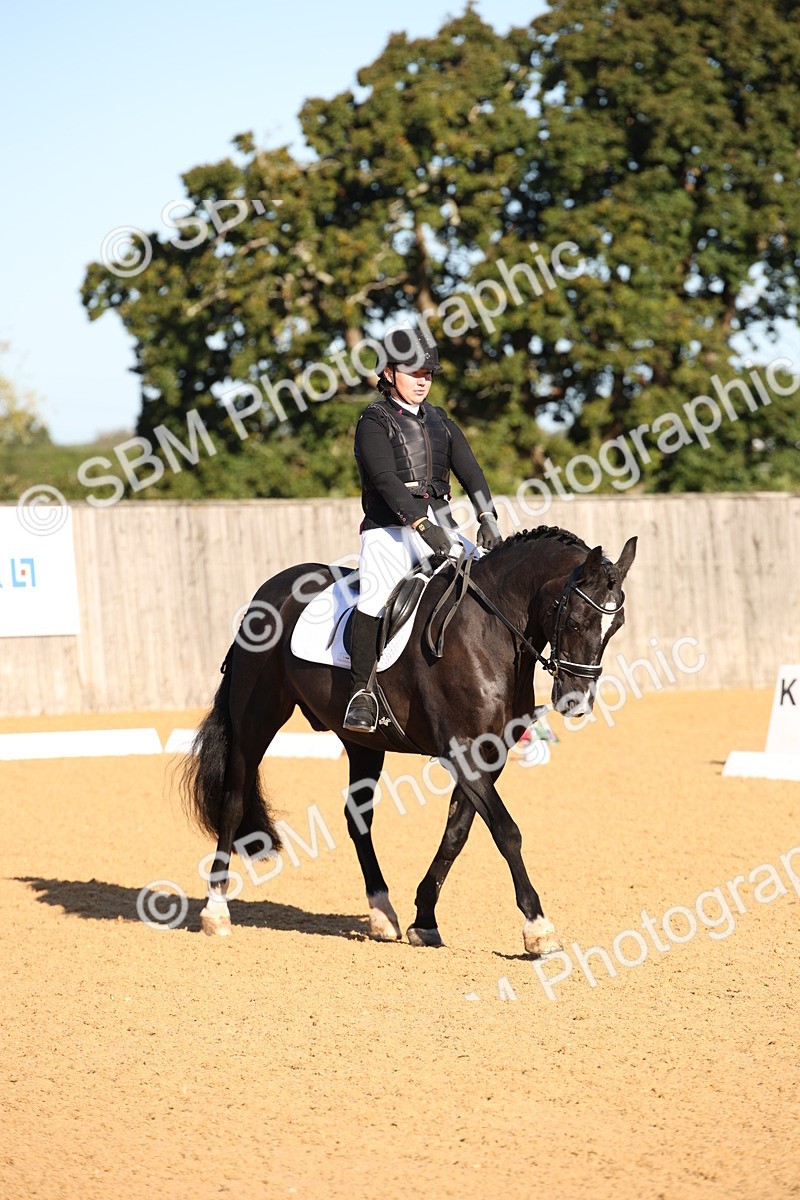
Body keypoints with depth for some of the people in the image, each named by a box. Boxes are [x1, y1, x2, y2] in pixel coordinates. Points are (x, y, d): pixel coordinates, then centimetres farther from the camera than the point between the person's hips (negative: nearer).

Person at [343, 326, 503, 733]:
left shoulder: (440, 421, 17)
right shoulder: (375, 422, -1)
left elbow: (470, 471, 5)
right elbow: (387, 482, -15)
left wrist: (487, 518, -12)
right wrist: (424, 527, -27)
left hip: (440, 529, 6)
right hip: (390, 531, -6)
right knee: (377, 592, -33)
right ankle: (361, 690, -27)